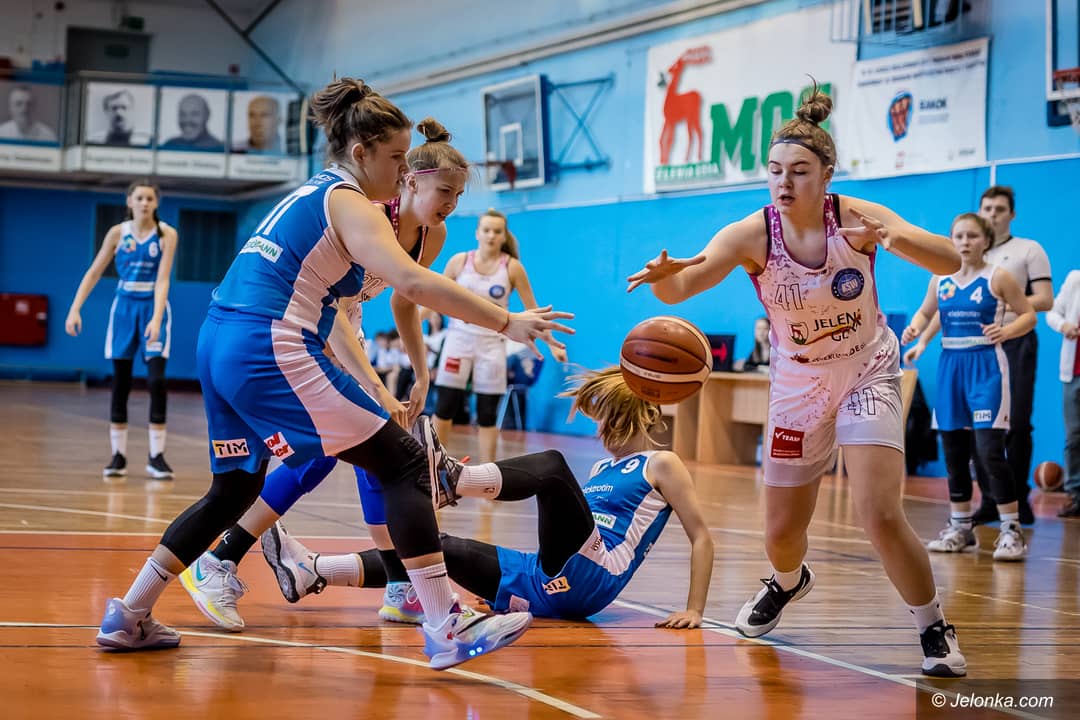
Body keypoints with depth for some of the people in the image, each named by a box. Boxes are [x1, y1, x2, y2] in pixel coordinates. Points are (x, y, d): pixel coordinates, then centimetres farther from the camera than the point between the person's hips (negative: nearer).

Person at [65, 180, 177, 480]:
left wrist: (156, 319, -28)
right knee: (120, 383, 2)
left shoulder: (167, 235, -8)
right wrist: (75, 309, -7)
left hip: (154, 308, -2)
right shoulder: (117, 233, -2)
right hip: (124, 307, 2)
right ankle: (118, 455, 9)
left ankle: (157, 456, -5)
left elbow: (162, 279, -16)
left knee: (156, 380, -11)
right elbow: (93, 273, 2)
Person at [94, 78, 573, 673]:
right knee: (405, 463, -5)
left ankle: (129, 617, 27)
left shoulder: (309, 196, 23)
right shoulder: (349, 203, -5)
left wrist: (369, 390, 19)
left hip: (220, 342, 9)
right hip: (271, 351, -9)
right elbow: (412, 283, -22)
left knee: (234, 488, 25)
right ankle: (446, 629, -10)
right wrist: (507, 322, -18)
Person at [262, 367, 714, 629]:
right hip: (549, 588, 8)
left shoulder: (661, 465, 8)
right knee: (443, 549, -2)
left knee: (551, 466, -23)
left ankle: (450, 478, -45)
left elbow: (701, 537, 1)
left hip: (586, 578, -7)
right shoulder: (602, 469, 30)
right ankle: (311, 573, -13)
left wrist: (694, 610, -10)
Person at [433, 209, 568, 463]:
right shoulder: (460, 261, -1)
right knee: (444, 406, -1)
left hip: (491, 344, 0)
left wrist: (552, 344, -5)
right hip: (459, 338, 0)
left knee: (488, 413, 1)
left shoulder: (512, 267, -3)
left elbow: (533, 310, 0)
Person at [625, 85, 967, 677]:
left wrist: (891, 238, -49)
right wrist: (663, 275, -57)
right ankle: (788, 583, 48)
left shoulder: (857, 217, -20)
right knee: (780, 533, 10)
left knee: (879, 515, -20)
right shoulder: (751, 235, -19)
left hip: (867, 376, -2)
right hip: (797, 385, 2)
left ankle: (935, 632, 1)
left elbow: (951, 261, -29)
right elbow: (680, 288, -33)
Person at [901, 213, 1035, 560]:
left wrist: (1005, 331, -20)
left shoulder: (997, 278, -4)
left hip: (986, 366, -5)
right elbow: (925, 312, 21)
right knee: (953, 450, 9)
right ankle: (960, 528, 21)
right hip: (951, 365, 5)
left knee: (989, 449, -14)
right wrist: (916, 331, -1)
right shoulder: (940, 280, 8)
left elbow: (1028, 314, -1)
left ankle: (1012, 530, -6)